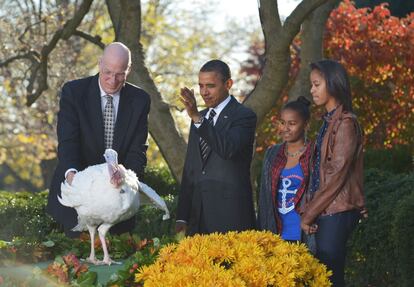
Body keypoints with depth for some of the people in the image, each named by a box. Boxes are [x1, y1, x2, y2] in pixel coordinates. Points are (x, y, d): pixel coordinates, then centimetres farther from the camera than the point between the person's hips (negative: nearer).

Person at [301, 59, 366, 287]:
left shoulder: (345, 123, -12)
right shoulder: (329, 121, 16)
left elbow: (337, 175, -16)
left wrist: (309, 214, -12)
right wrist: (309, 209, 8)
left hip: (336, 213, -8)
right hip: (325, 211, 8)